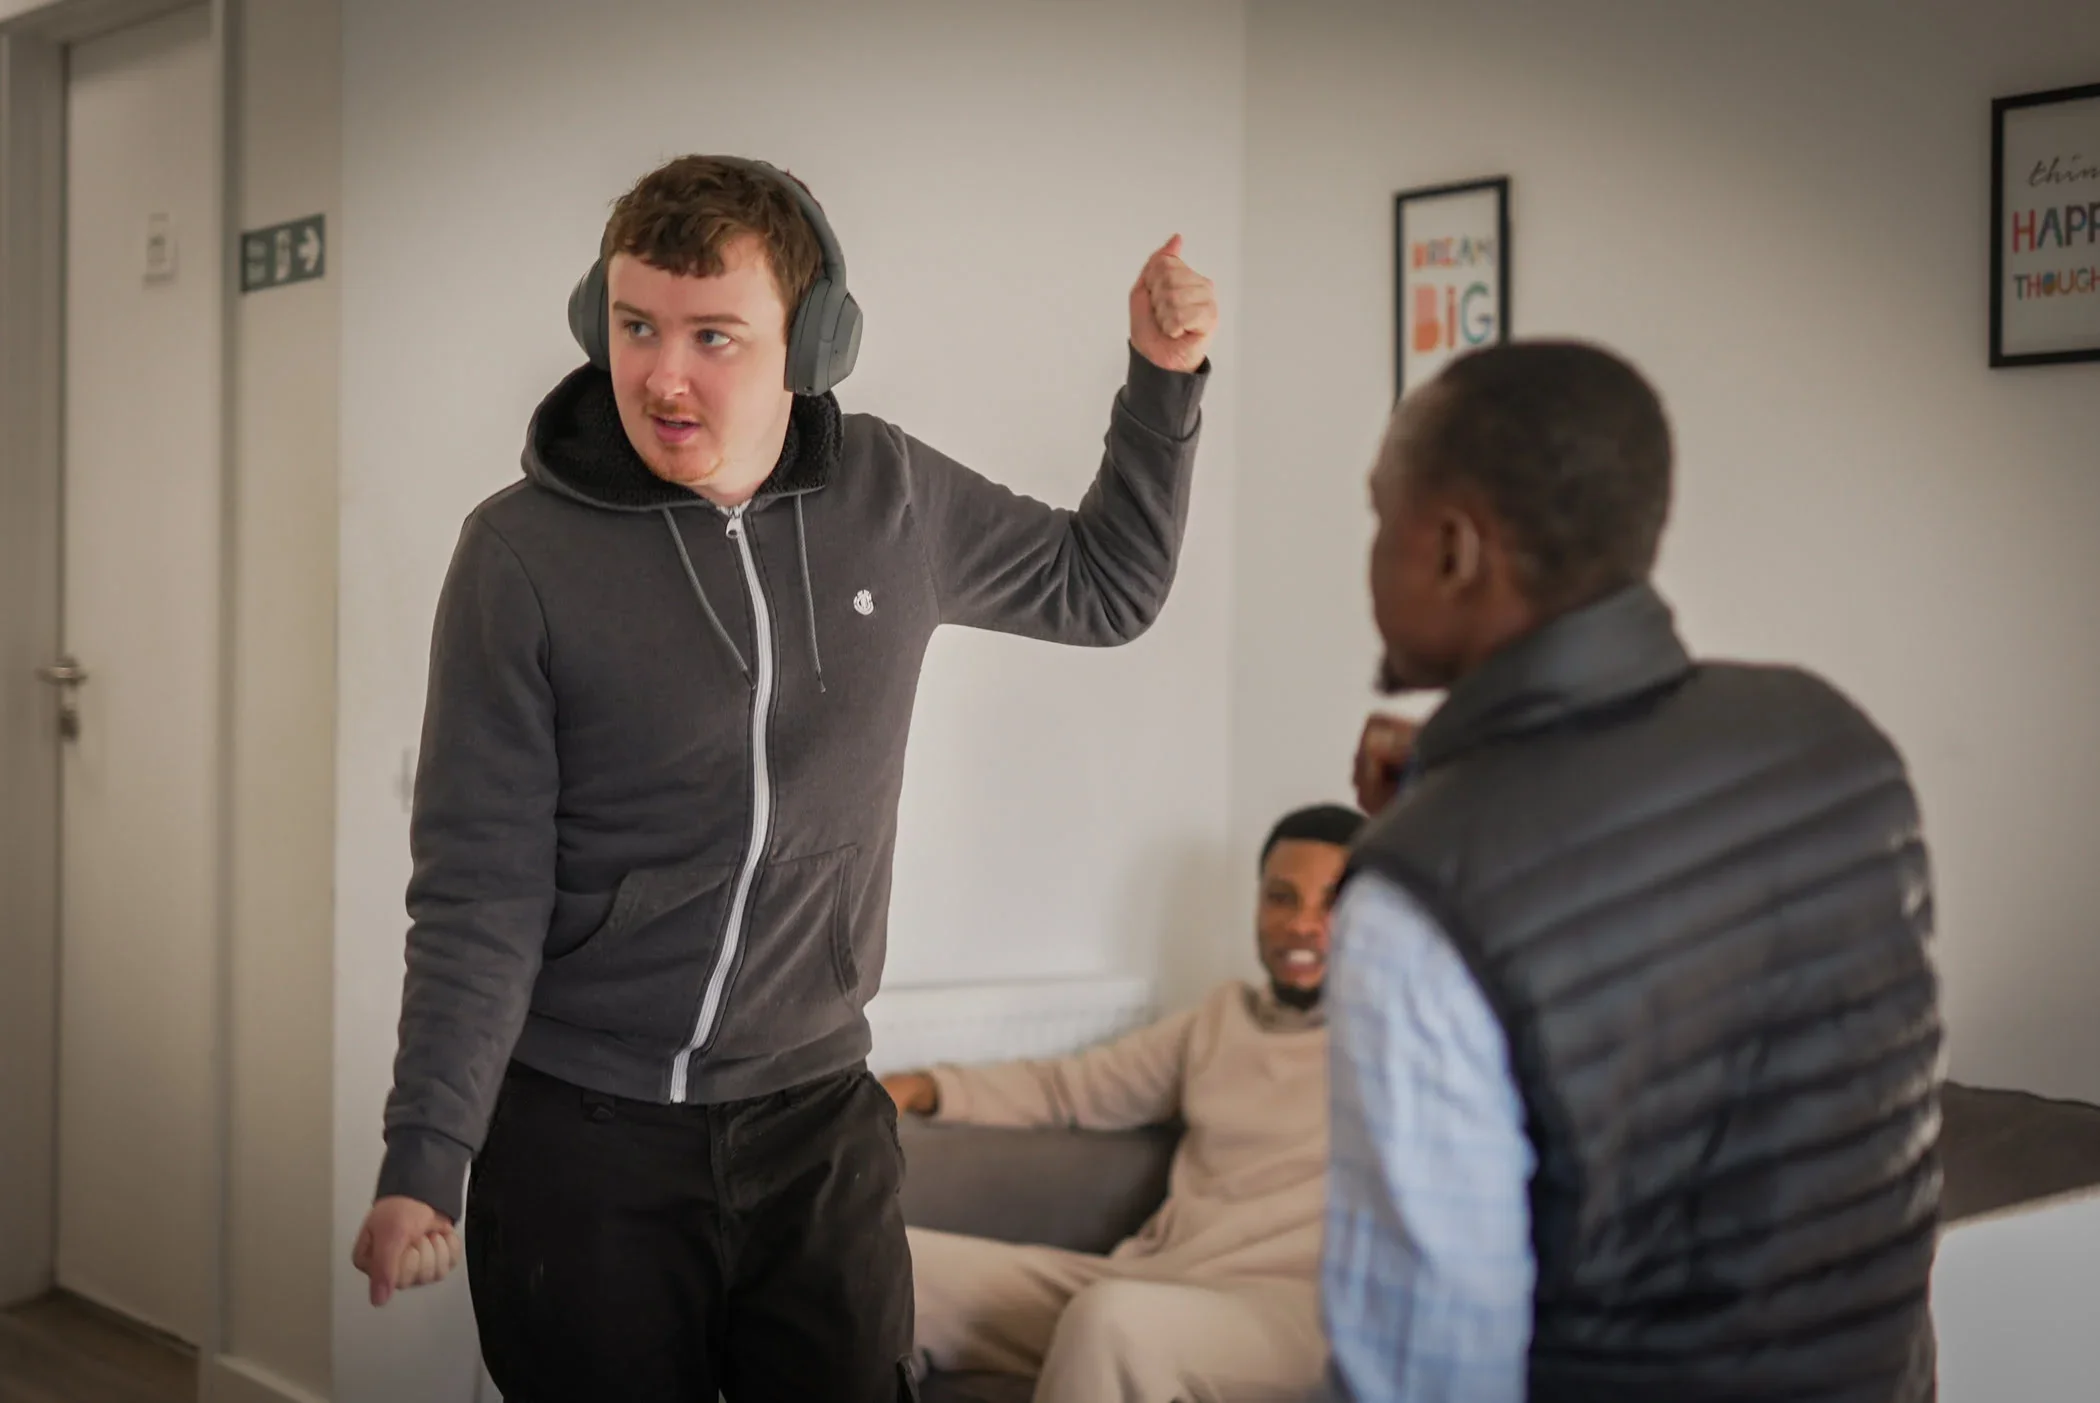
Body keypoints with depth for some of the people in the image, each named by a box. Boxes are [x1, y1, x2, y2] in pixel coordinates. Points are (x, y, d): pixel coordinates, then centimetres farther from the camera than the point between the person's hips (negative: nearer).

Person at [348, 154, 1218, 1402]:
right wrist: (422, 1167, -16)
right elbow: (480, 890, -11)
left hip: (815, 1123, 3)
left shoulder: (893, 498, -1)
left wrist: (1166, 377, 6)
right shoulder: (524, 553, -11)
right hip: (579, 1135, -3)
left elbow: (1105, 588, 16)